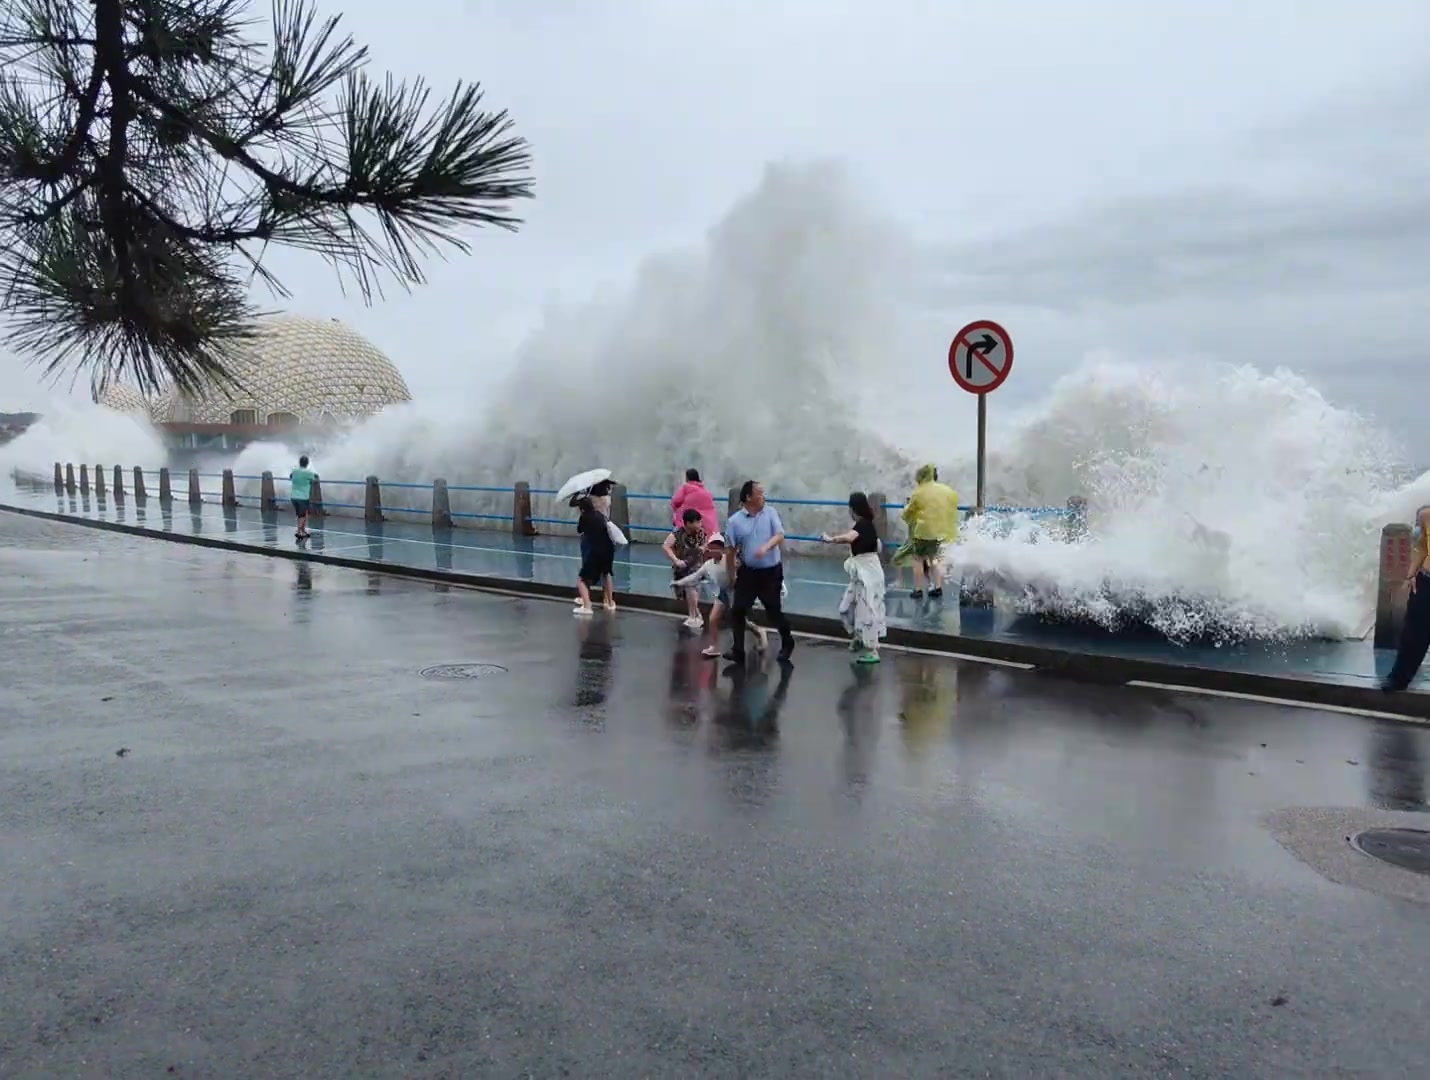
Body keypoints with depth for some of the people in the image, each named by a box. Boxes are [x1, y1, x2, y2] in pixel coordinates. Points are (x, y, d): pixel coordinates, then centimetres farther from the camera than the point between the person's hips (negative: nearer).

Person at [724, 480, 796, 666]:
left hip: (771, 572, -1)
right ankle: (738, 651, 12)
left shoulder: (770, 512, -3)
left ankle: (787, 644, 29)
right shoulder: (735, 521, -6)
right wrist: (731, 576, 4)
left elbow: (780, 536, -10)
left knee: (774, 611, 5)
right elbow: (730, 550, 0)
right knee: (737, 611, 0)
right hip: (748, 572, 1)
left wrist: (766, 546, -29)